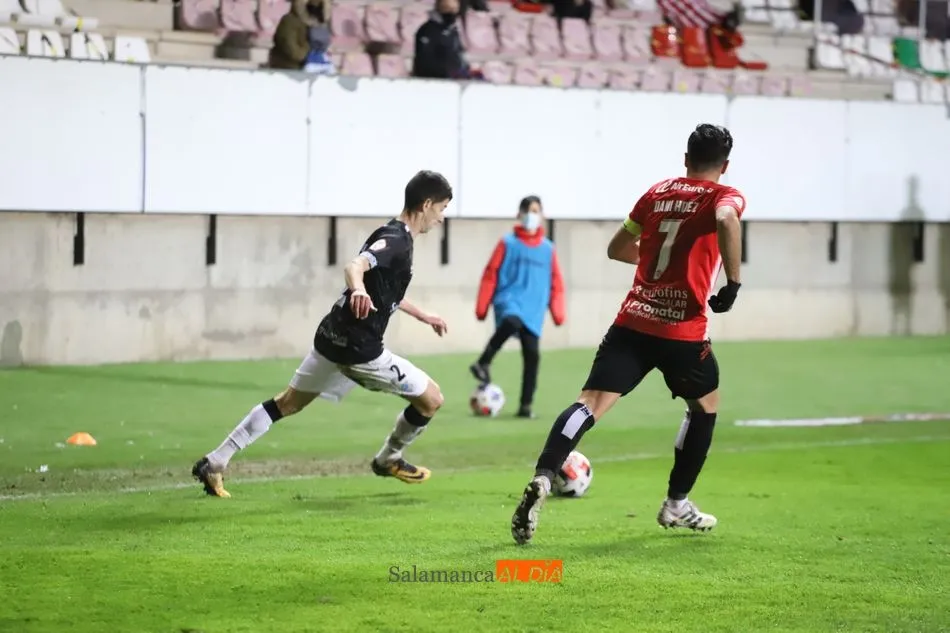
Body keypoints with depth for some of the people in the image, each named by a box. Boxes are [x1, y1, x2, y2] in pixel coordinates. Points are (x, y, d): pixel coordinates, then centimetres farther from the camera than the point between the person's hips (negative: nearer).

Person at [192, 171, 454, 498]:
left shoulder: (392, 235, 14)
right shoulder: (396, 241, -16)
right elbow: (354, 267, -35)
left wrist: (423, 316, 44)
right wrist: (358, 290, -58)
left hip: (332, 337, 10)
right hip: (358, 348, -9)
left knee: (288, 403, 17)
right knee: (431, 398, 5)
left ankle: (214, 464, 11)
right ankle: (388, 459, 27)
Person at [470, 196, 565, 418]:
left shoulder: (548, 249, 11)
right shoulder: (508, 244, 3)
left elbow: (556, 283, 14)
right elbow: (491, 275, 3)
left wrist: (557, 312, 3)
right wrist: (482, 307, -1)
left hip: (534, 310, 3)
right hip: (510, 299, -3)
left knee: (532, 354, -4)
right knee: (511, 322, -37)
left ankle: (526, 405, 6)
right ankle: (483, 364, -20)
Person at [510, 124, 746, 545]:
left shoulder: (658, 192, 16)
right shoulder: (725, 196, 2)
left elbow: (617, 248, 25)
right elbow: (726, 220, -25)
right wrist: (733, 282, -17)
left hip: (632, 322, 3)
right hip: (683, 330, -3)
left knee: (592, 402, -8)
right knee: (705, 405, 23)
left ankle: (543, 476, -33)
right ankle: (676, 505, 27)